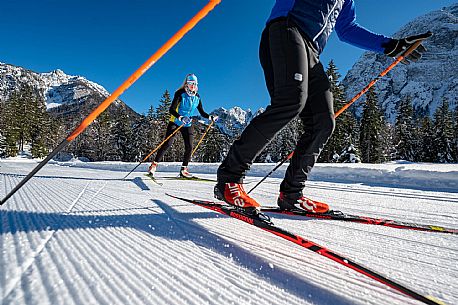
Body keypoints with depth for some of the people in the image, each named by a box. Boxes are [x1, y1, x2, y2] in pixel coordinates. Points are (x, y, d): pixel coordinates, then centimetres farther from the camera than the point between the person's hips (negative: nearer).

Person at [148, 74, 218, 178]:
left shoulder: (197, 97, 3)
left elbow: (202, 112, 11)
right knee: (167, 144, -12)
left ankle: (183, 170, 8)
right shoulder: (180, 93, -13)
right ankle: (154, 165, 0)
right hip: (175, 122, -5)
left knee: (189, 147, -4)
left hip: (188, 124, 5)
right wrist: (180, 117, -38)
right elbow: (171, 109, -22)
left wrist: (210, 117, -4)